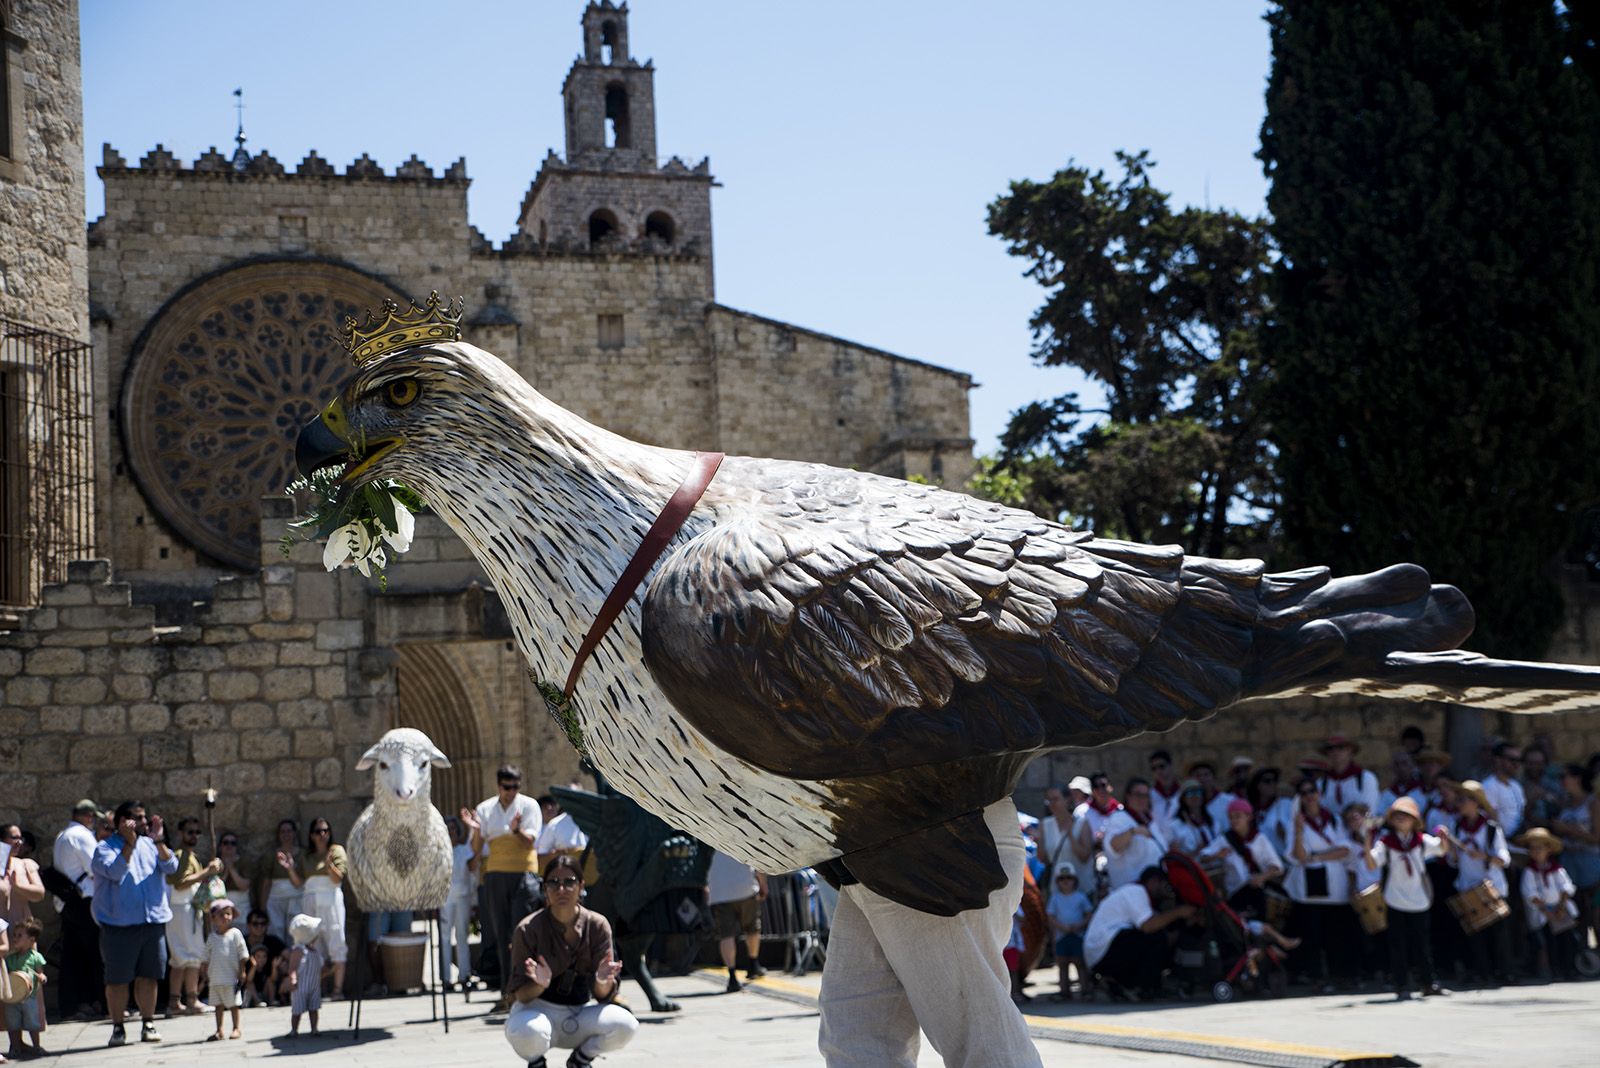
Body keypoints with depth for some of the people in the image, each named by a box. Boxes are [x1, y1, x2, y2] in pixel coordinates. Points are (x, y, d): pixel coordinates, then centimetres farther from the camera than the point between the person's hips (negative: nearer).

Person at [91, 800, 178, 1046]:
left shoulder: (151, 845, 12)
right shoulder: (105, 848, -1)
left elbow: (171, 867, -2)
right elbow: (115, 872, -18)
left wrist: (158, 841, -14)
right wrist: (130, 843, -23)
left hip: (153, 922, 4)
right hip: (119, 924, -4)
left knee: (148, 976, 8)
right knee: (118, 979, 1)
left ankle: (148, 1024, 17)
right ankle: (118, 1027, 10)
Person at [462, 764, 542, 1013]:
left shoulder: (529, 806, 1)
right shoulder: (485, 809, 9)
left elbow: (529, 841, -9)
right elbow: (477, 850, 9)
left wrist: (516, 830, -29)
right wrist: (476, 830, -11)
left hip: (523, 874, -4)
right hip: (495, 874, 4)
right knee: (501, 936, 5)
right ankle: (506, 993, 10)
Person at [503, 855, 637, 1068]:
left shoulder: (597, 925, -6)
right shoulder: (528, 929, -13)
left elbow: (604, 996, -6)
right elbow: (520, 995, -12)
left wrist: (603, 982, -30)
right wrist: (540, 984, -34)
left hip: (580, 1012, 3)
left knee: (625, 1025, -26)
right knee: (527, 1031, -38)